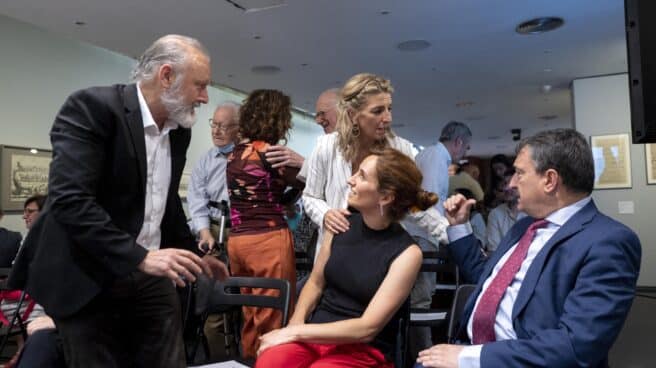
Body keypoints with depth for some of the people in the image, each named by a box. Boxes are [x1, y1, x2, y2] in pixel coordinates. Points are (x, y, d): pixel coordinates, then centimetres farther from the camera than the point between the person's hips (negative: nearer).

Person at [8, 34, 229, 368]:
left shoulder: (179, 129, 7)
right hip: (87, 279, -6)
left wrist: (192, 255, 18)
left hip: (151, 277, 6)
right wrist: (141, 256, -29)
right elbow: (69, 200, -26)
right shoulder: (91, 107, -16)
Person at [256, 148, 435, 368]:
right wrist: (296, 324, -6)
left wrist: (295, 332, -15)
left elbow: (367, 328, -15)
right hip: (314, 335, 4)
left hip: (364, 350, -3)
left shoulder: (406, 253, -13)